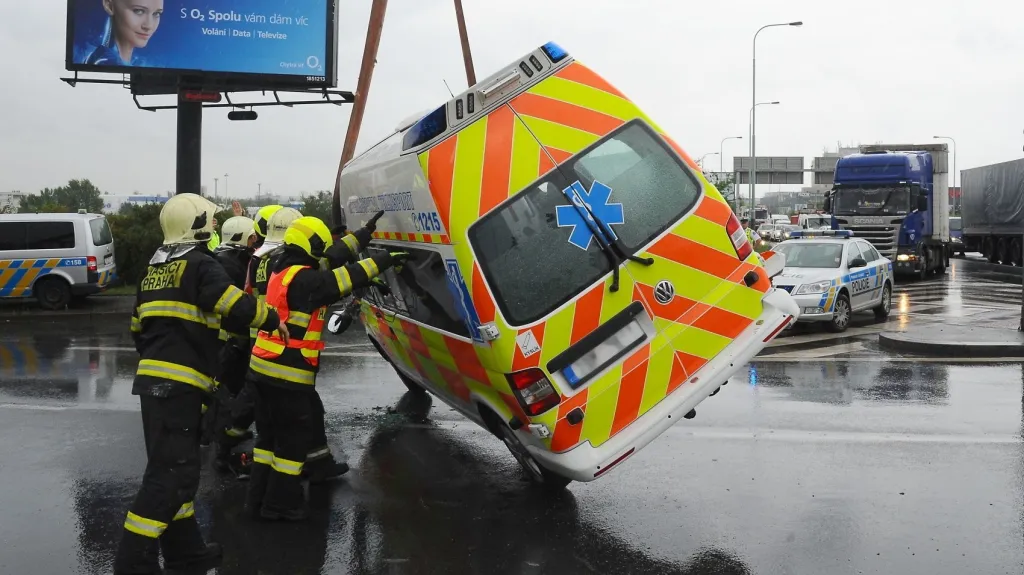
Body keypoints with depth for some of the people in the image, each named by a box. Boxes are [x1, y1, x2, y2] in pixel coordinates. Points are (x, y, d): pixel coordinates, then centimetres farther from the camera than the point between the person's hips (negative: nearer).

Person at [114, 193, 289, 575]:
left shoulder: (155, 270, 18)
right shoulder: (199, 266, -8)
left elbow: (138, 327, 23)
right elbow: (239, 306, -17)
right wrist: (273, 320, 0)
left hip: (154, 378, 10)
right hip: (178, 384, -9)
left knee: (177, 467, 15)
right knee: (172, 472, -8)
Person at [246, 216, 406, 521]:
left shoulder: (283, 270, 10)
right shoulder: (304, 279, -18)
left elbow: (331, 260, 17)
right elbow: (344, 278, -22)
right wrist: (383, 260, -14)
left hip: (265, 367, 10)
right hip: (288, 372, -10)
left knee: (270, 434, 18)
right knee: (294, 438, 3)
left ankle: (259, 498, 25)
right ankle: (280, 504, 11)